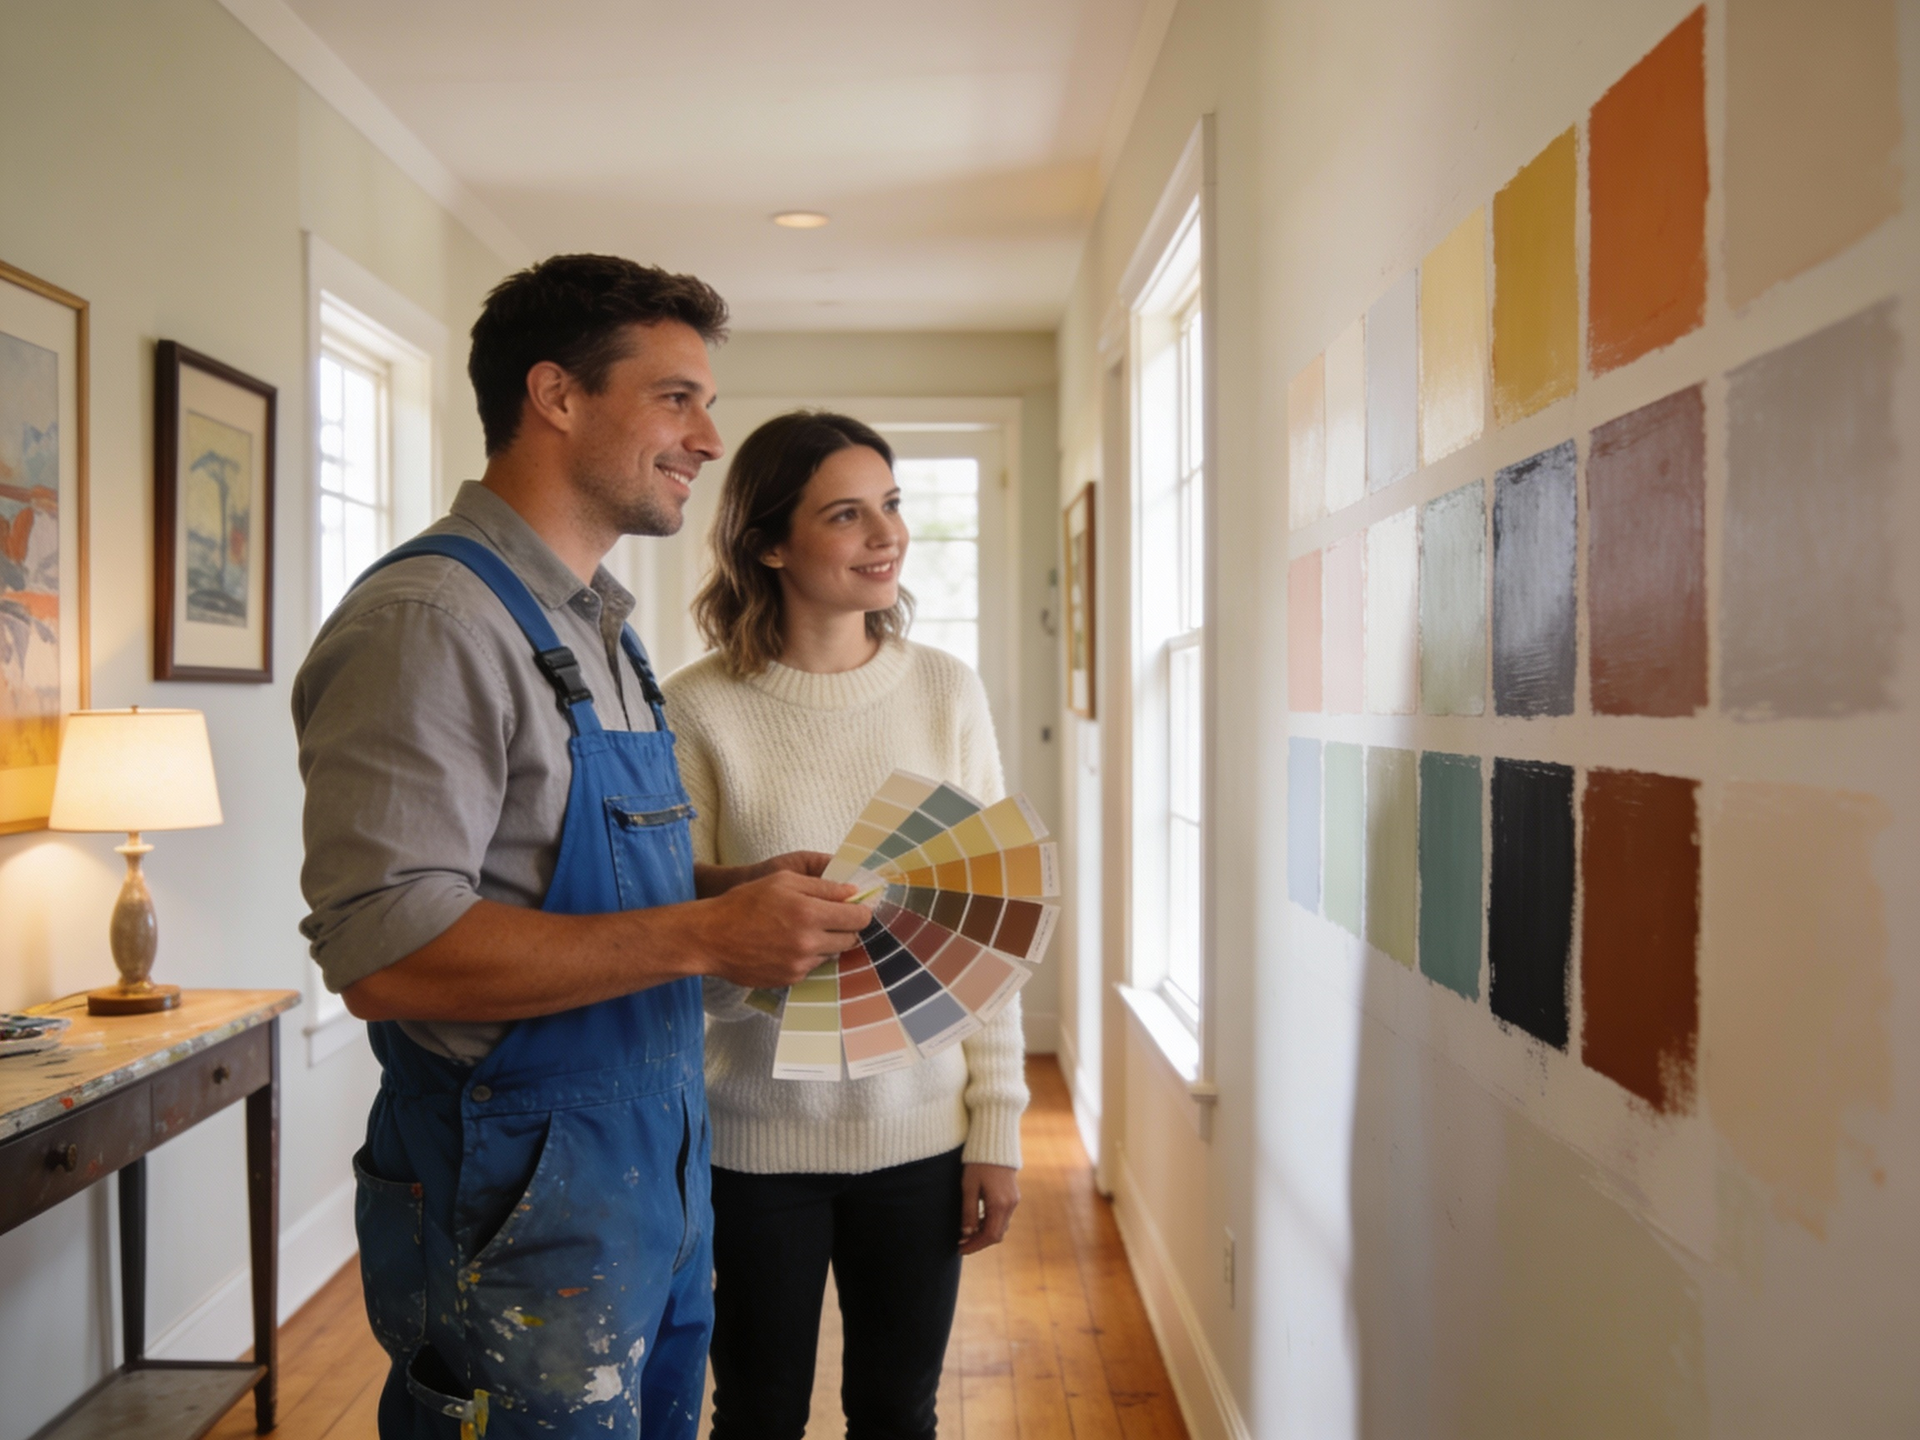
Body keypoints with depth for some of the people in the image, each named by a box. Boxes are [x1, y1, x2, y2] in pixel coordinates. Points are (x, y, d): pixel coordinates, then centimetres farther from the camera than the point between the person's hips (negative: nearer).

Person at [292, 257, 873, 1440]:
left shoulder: (601, 629, 14)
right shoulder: (430, 620, -18)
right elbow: (386, 953, -26)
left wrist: (735, 889, 3)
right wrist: (704, 935, -25)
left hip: (654, 1180, 9)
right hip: (520, 1209, -9)